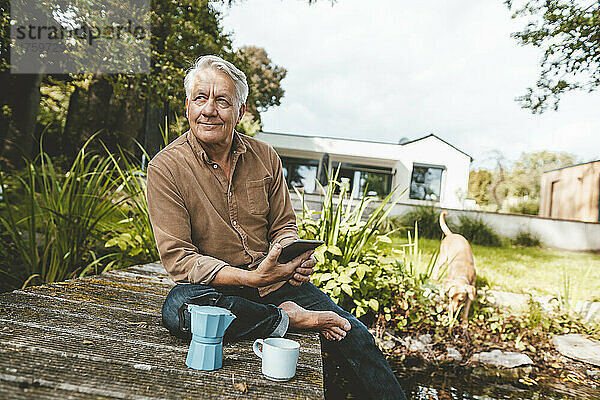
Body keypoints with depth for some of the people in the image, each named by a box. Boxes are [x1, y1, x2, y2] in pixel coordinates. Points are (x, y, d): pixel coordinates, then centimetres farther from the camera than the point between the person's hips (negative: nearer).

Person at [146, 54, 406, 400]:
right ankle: (287, 319, -16)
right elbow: (178, 258, -14)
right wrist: (252, 277, -27)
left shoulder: (265, 158, 2)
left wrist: (297, 261, -14)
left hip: (274, 281, 3)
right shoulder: (165, 168, -10)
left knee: (355, 336, -9)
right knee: (179, 308, -36)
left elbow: (284, 227, 10)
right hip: (213, 287, -2)